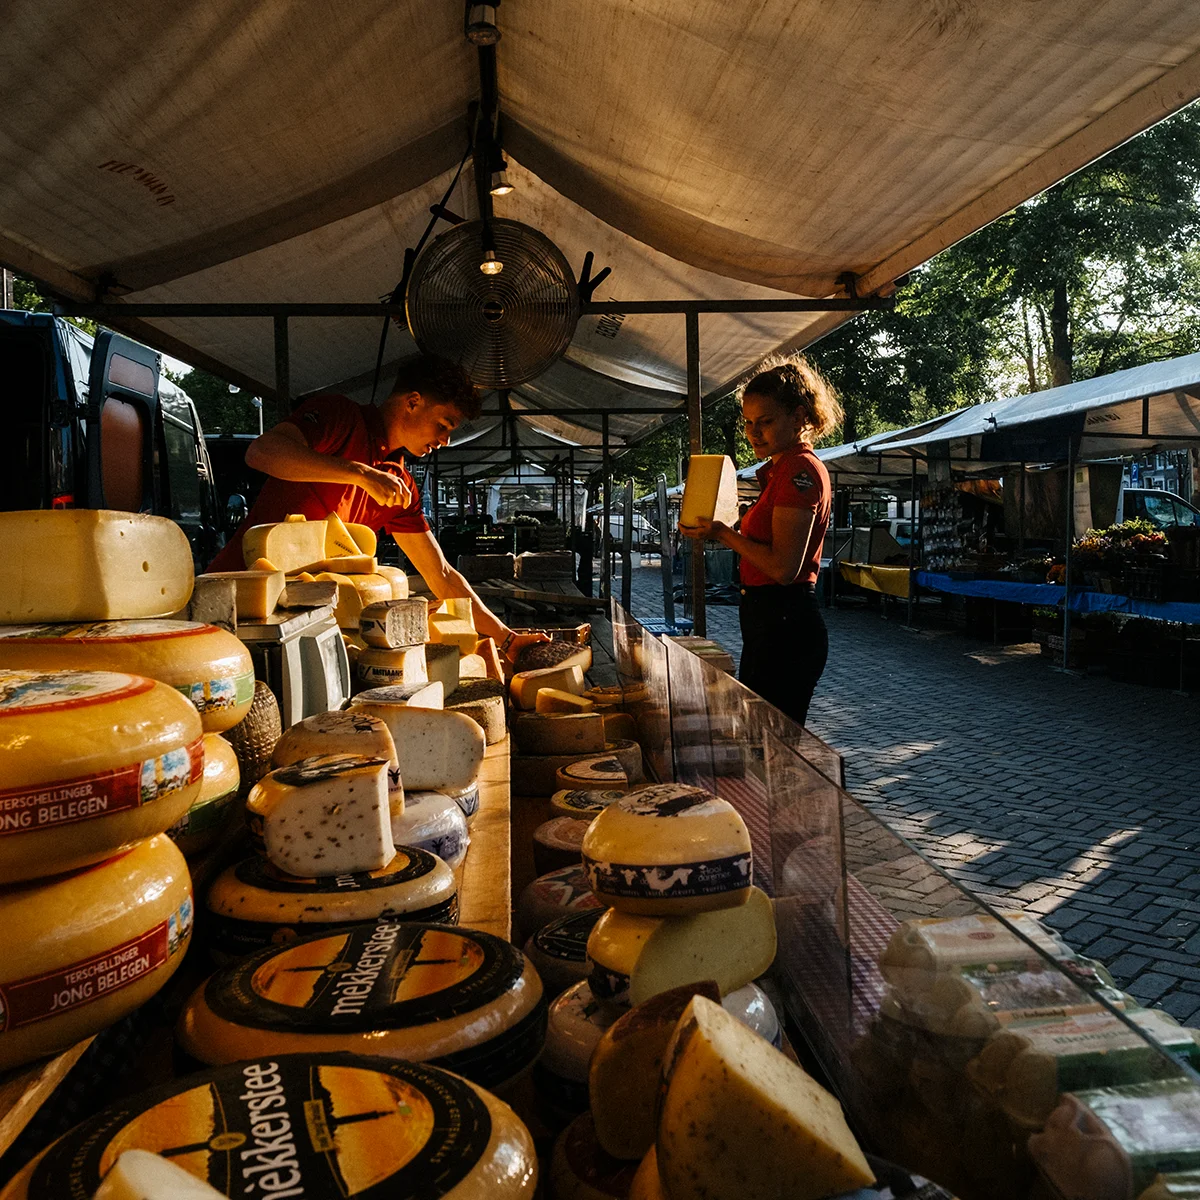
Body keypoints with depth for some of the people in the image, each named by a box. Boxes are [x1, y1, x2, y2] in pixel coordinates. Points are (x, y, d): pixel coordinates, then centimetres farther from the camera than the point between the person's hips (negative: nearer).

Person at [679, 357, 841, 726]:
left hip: (785, 624, -11)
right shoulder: (782, 469, 16)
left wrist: (723, 534, -12)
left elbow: (784, 567, -22)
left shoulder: (801, 470, -15)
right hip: (770, 621, 11)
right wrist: (719, 530, 10)